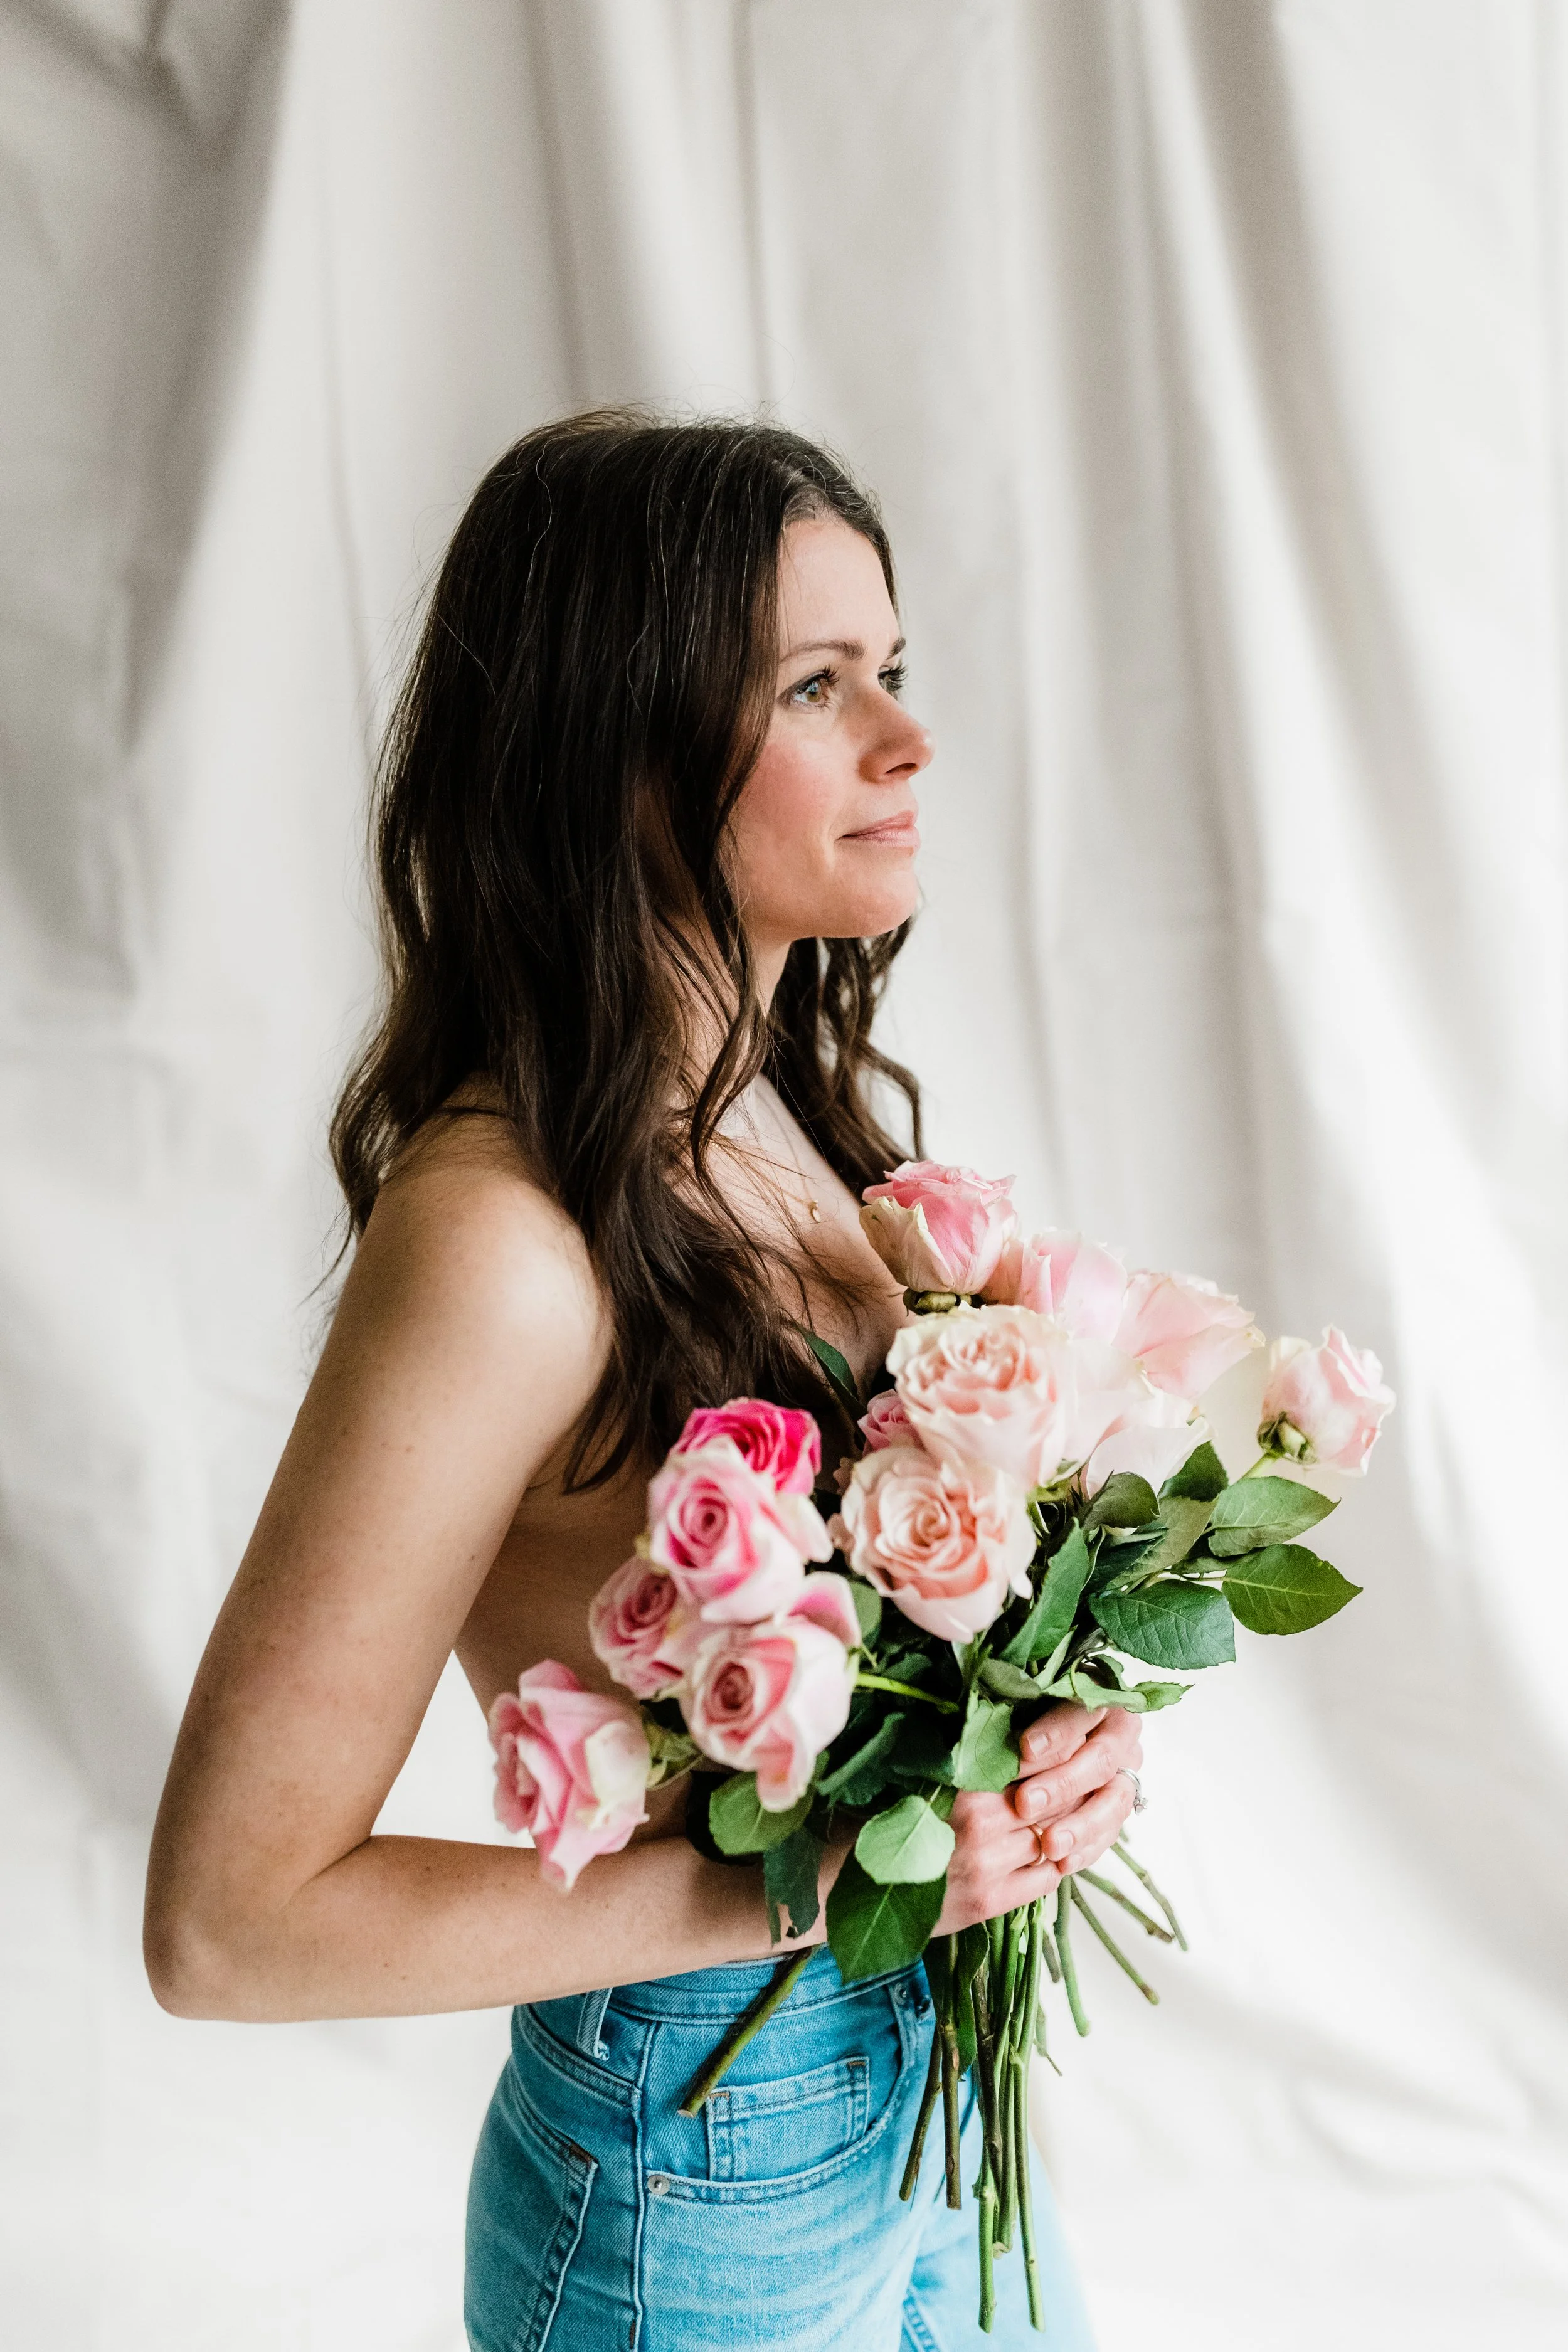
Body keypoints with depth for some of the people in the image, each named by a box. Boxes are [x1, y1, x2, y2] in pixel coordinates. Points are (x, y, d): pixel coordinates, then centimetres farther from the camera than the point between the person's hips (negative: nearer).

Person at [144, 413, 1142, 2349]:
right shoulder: (501, 1243, -29)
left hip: (934, 2075, 7)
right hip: (704, 2193, -7)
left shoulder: (794, 1113, -5)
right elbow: (228, 1918, -24)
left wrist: (1034, 1746, -7)